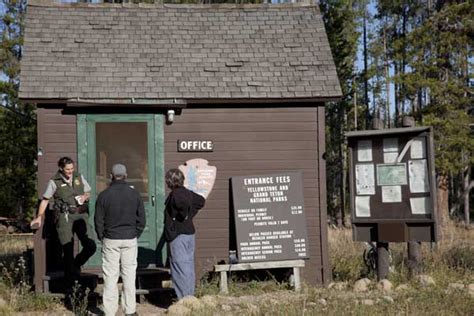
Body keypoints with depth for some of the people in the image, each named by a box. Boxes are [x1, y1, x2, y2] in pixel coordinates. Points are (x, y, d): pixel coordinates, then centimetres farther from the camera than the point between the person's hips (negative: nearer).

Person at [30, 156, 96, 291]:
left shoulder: (79, 177, 9)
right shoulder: (54, 182, -1)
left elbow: (88, 193, 21)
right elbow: (45, 200, 3)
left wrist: (84, 197, -2)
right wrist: (39, 217, -5)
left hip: (80, 215, 3)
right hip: (64, 217, -3)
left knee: (90, 246, -9)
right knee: (68, 252, -2)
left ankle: (76, 265, 22)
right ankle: (70, 285, 9)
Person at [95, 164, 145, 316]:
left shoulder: (104, 195, -5)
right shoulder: (135, 194, 0)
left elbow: (98, 220, -1)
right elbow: (142, 219, 3)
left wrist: (102, 237, 11)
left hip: (110, 240, -1)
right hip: (130, 240, 1)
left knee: (110, 276, 3)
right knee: (129, 275, 7)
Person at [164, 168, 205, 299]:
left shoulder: (175, 194, -15)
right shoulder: (187, 192, 11)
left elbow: (184, 203, -35)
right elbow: (201, 201, 25)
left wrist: (183, 216, -19)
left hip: (178, 234, -9)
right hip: (190, 232, 9)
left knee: (179, 266, -5)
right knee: (189, 266, 13)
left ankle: (184, 298, -5)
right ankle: (190, 296, 20)